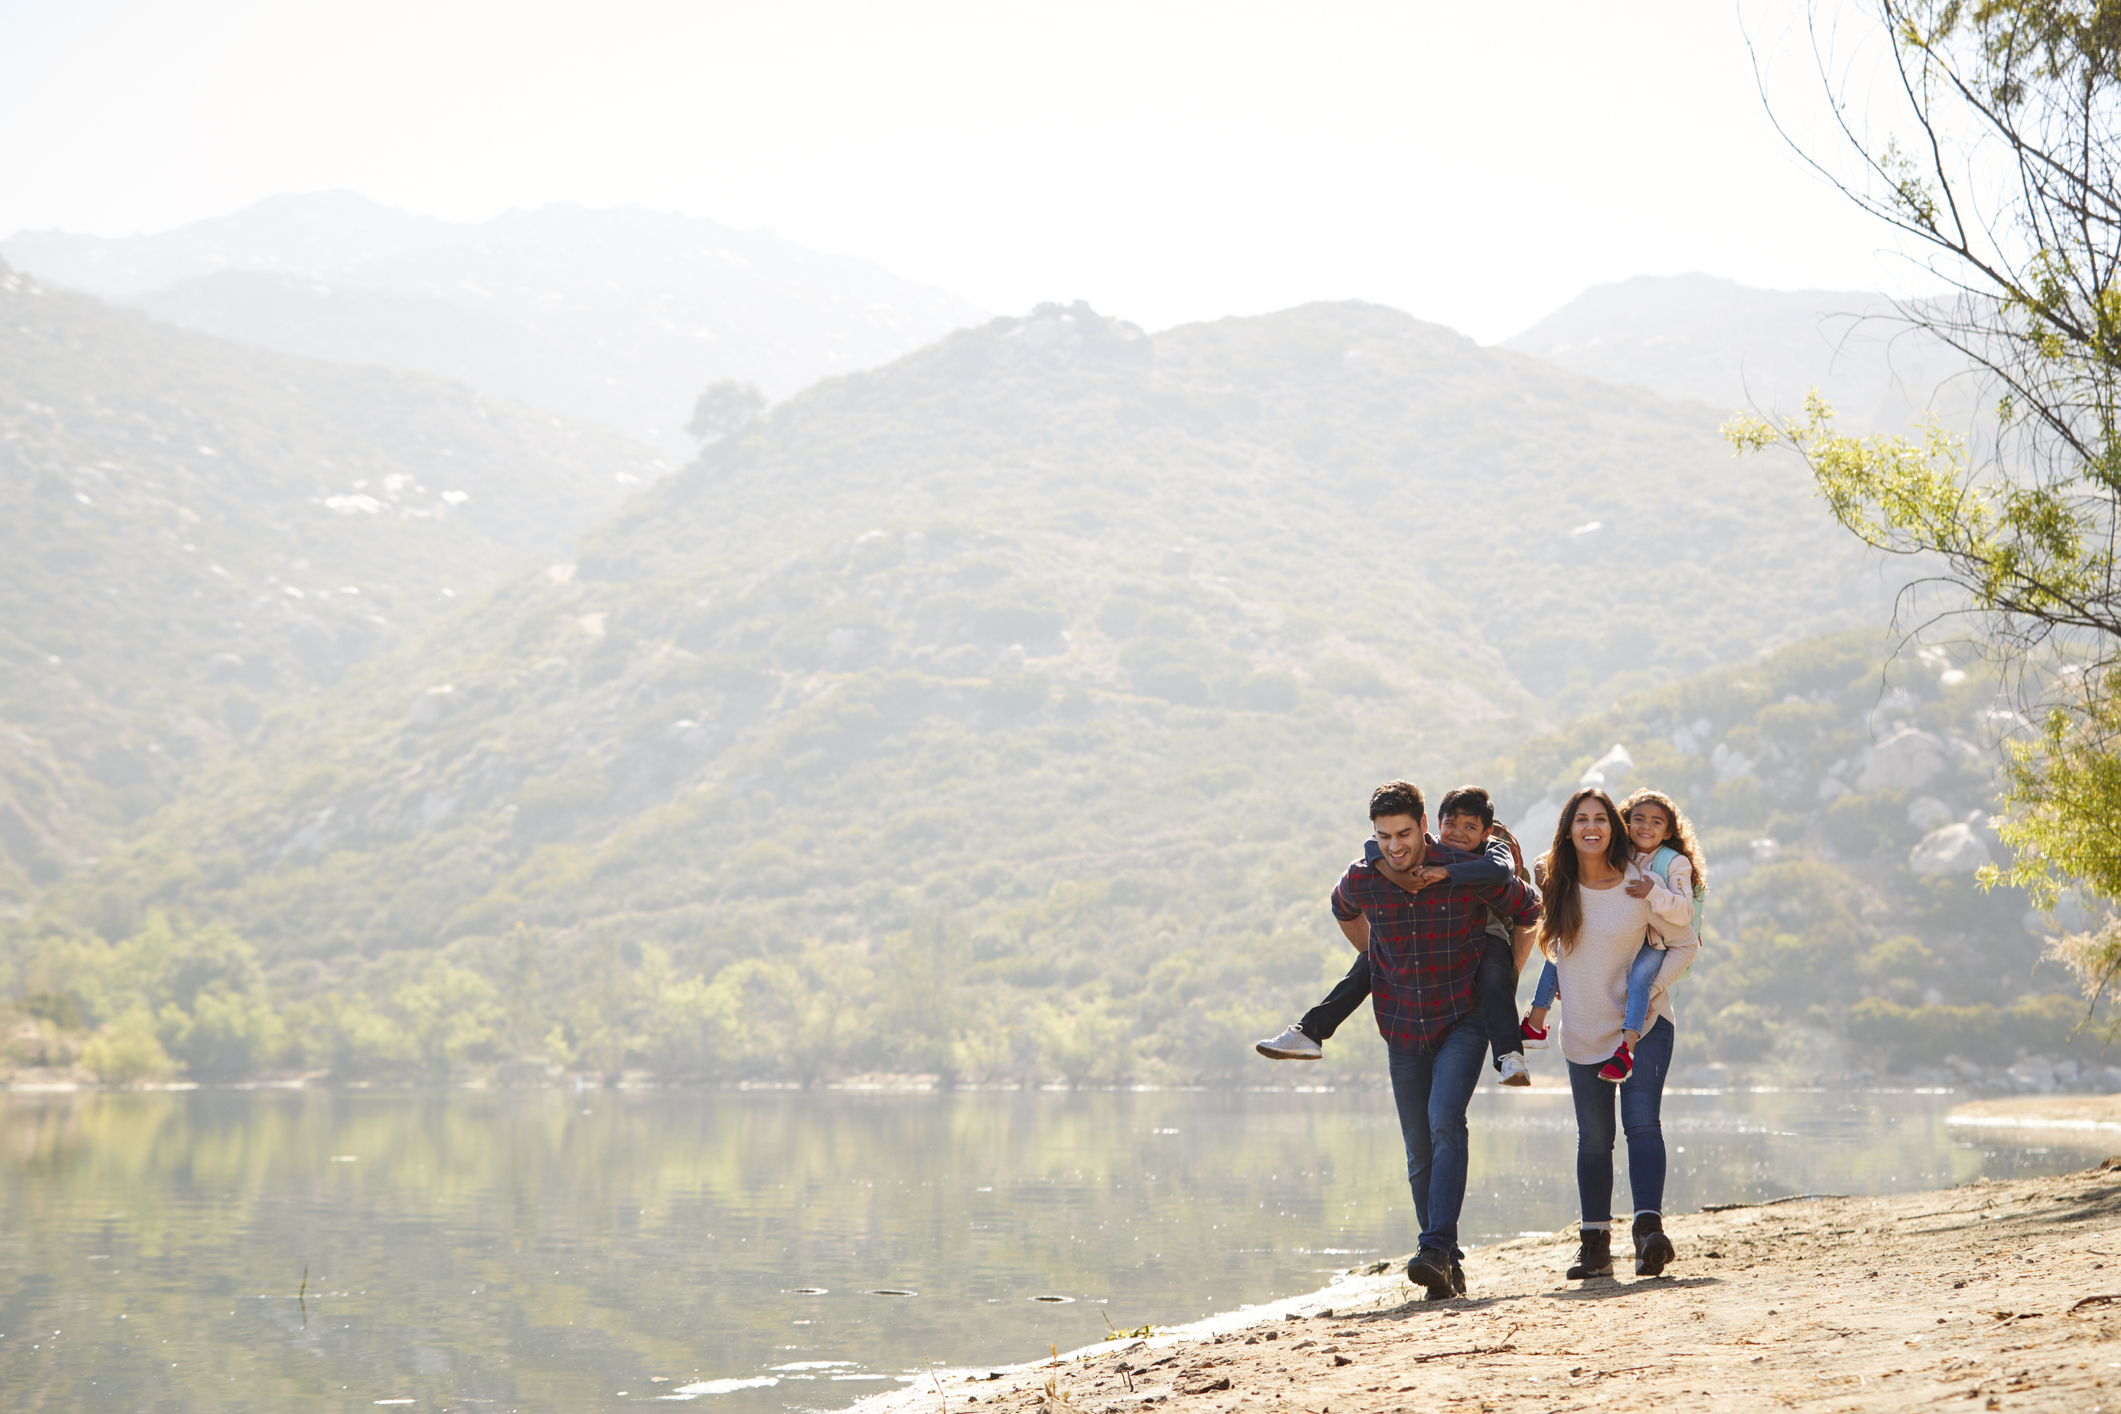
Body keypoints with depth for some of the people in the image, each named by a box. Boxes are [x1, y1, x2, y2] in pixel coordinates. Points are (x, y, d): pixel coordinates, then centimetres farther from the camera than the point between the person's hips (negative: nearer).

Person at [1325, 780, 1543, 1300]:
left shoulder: (1467, 873, -16)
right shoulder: (1361, 881, -7)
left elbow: (1527, 908, 2)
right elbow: (1344, 911, 20)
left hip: (1463, 1022, -3)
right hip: (1403, 1029, 3)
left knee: (1445, 1124, -23)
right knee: (1419, 1152, 5)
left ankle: (1437, 1250, -28)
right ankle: (1448, 1266, 15)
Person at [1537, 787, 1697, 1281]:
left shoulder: (1641, 884, -10)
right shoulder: (1555, 887, -2)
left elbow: (1684, 944, -1)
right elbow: (1548, 939, 20)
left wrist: (1654, 988, -12)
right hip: (1584, 1031, 3)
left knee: (1642, 1121, -20)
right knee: (1593, 1137, 7)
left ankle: (1649, 1227, -29)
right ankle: (1595, 1244, 15)